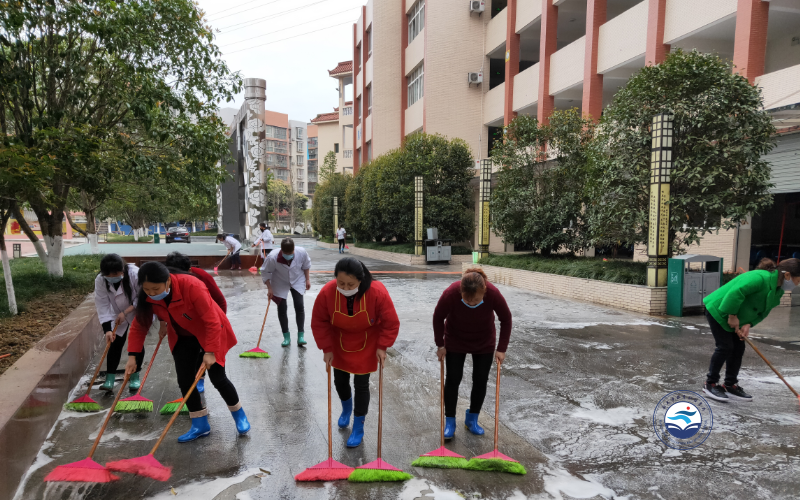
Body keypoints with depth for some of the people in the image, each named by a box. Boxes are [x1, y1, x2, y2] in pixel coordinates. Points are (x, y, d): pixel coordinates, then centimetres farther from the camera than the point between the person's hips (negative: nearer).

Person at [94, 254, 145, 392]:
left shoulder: (135, 274, -33)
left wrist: (125, 312, -29)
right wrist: (107, 329, -28)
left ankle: (135, 377, 13)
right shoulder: (100, 280, -22)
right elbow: (103, 306, -22)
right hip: (118, 317, 3)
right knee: (115, 344, 0)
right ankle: (109, 379, 8)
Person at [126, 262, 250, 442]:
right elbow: (139, 325, -5)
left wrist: (210, 352, -33)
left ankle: (239, 415, 20)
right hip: (183, 337, 5)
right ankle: (200, 425, 16)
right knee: (184, 381, -1)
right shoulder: (147, 297, -17)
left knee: (218, 378, -4)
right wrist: (132, 355, -11)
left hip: (209, 333, -5)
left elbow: (212, 321, -33)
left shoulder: (191, 286, -36)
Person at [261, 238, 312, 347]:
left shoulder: (302, 252, -26)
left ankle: (301, 336, 1)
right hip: (280, 284, -1)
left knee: (299, 306, -8)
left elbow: (306, 265, -3)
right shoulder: (272, 257, -31)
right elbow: (265, 272, -15)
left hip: (298, 281, 1)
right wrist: (269, 288, -15)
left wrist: (307, 279, 1)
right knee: (282, 308, 0)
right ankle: (286, 337, 13)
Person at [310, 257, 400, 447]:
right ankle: (346, 408, 49)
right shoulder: (327, 292, -27)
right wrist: (327, 348, -13)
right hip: (339, 344, 2)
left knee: (361, 384, 2)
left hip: (366, 345, -2)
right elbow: (319, 322, -12)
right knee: (340, 379, 15)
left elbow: (391, 322, -18)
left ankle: (358, 427, 22)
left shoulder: (377, 292, -32)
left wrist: (382, 347, -18)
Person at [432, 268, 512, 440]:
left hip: (484, 343, 1)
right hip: (455, 342, -1)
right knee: (452, 379, 1)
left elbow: (506, 319, -14)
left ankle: (472, 419, 25)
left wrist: (501, 349, -12)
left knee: (481, 380, 5)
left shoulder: (493, 294, -32)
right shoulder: (450, 293, -35)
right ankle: (449, 422, 16)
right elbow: (438, 317, -15)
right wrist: (440, 345, -9)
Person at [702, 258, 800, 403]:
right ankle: (710, 384, 4)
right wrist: (732, 315, -28)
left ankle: (730, 385, 19)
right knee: (725, 347, -9)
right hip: (718, 310, -10)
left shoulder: (778, 290, 3)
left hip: (735, 318, 10)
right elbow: (736, 292, -37)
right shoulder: (761, 278, -29)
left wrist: (748, 324, -12)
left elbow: (762, 312, 4)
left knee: (738, 348, 8)